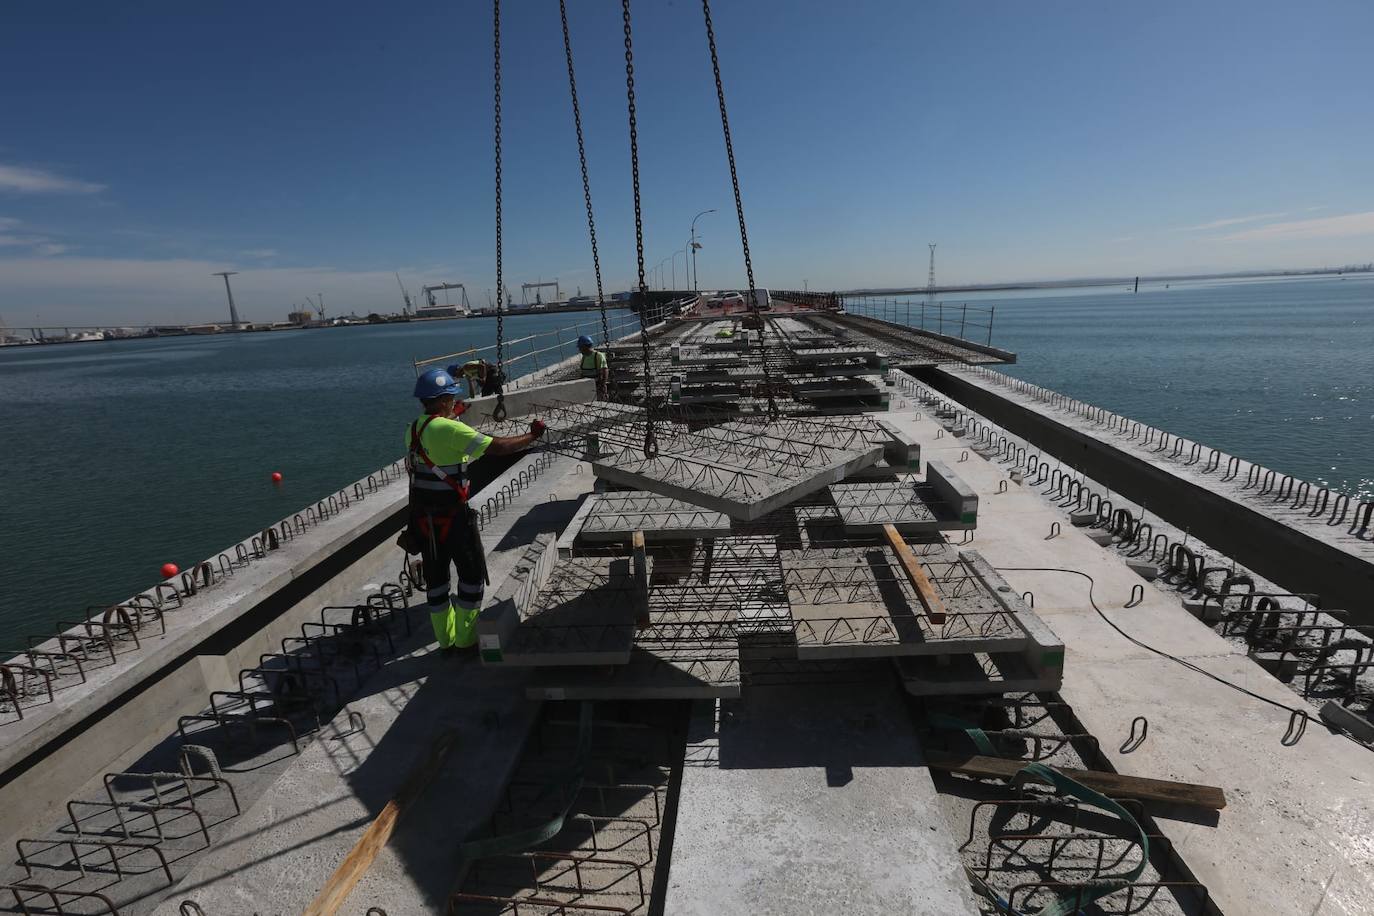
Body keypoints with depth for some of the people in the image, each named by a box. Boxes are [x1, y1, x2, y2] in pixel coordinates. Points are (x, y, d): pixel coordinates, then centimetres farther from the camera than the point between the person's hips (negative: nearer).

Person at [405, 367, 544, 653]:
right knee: (472, 575, 9)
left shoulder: (413, 429, 5)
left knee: (435, 578, 16)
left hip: (422, 517, 8)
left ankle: (446, 640, 28)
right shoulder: (450, 429, -19)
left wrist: (451, 414, 29)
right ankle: (465, 639, 15)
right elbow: (496, 447, -24)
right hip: (452, 517, -8)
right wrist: (532, 436, -12)